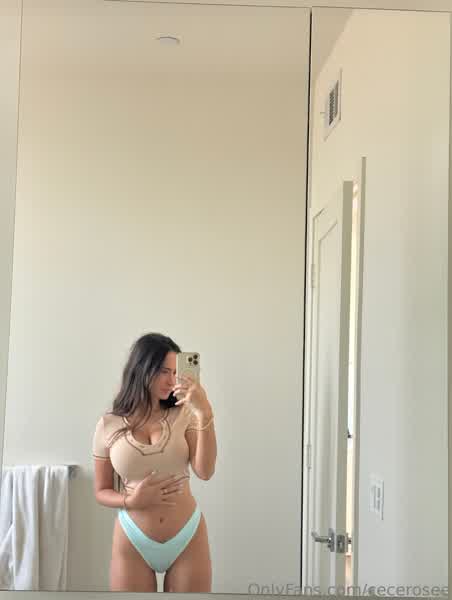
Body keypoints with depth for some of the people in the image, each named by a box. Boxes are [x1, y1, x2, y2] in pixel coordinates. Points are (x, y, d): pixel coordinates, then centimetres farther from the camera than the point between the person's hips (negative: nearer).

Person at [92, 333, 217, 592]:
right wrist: (131, 501, -15)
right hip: (132, 543, 0)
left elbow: (205, 471, -16)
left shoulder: (184, 415, -4)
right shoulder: (109, 425, -3)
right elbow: (101, 491, 5)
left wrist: (205, 414, -25)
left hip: (188, 539, 0)